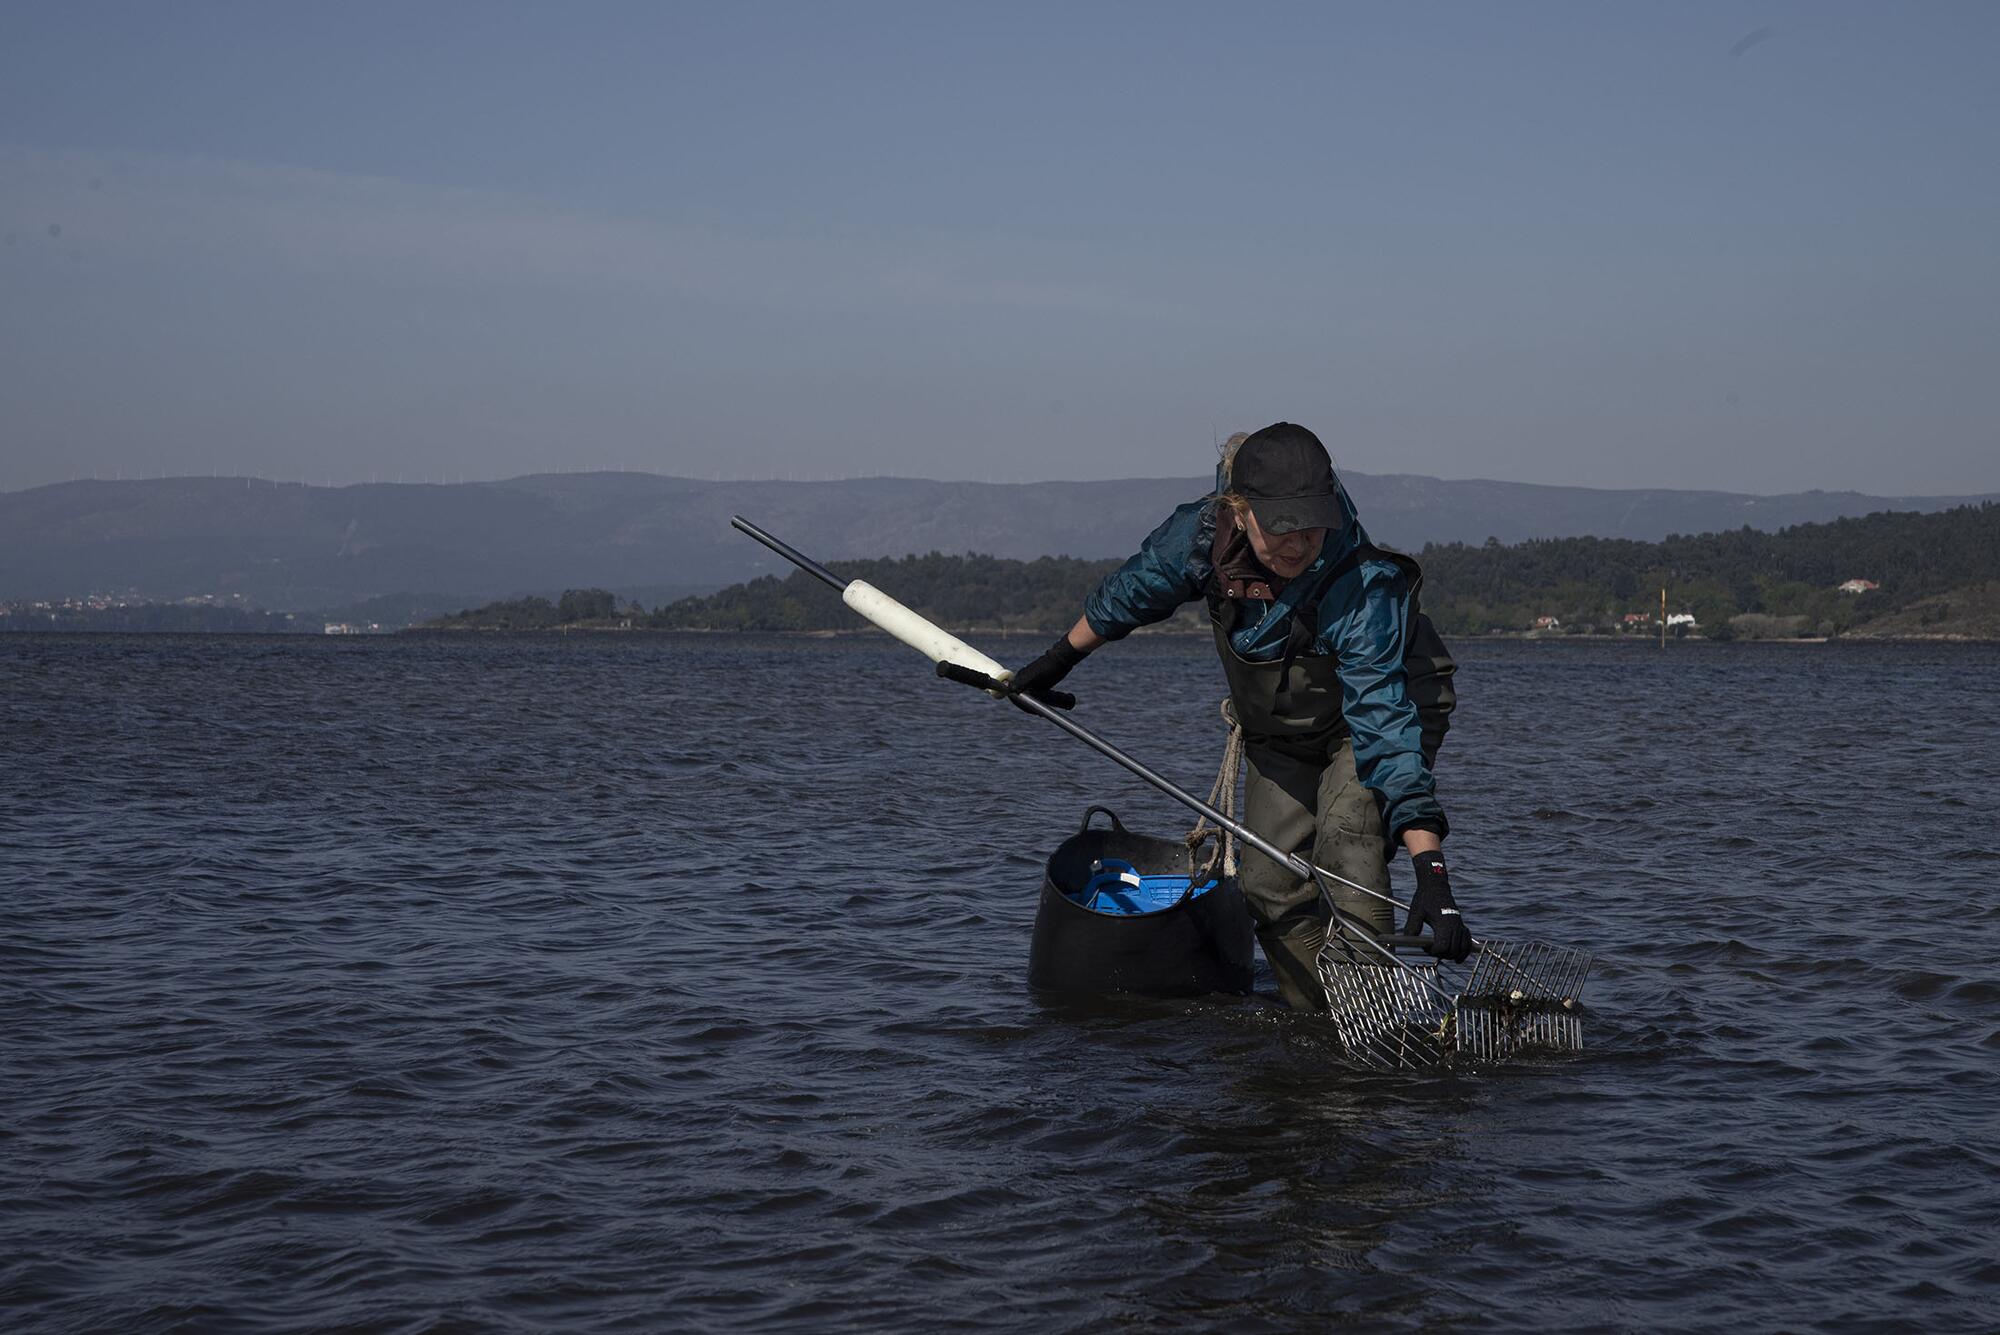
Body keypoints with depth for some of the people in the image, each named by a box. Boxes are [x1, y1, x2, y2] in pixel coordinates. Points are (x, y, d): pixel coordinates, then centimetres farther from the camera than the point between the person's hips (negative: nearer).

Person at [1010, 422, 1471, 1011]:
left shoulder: (1367, 587, -40)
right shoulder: (1204, 532, -26)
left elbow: (1386, 726, -45)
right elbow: (1133, 590, -2)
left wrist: (1430, 869, -53)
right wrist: (1059, 660, 13)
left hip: (1378, 716, -5)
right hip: (1279, 735, 5)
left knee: (1346, 849, -26)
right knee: (1270, 883, 0)